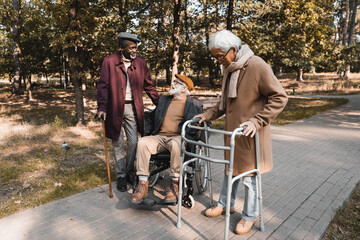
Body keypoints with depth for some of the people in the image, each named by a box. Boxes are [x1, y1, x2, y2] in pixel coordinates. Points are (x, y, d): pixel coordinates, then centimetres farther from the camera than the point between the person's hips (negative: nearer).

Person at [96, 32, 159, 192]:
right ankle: (121, 176, 22)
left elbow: (149, 86, 10)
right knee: (118, 144, 8)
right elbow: (103, 86, -6)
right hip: (115, 109, -2)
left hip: (132, 108, 2)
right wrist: (102, 107, -16)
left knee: (133, 143, 5)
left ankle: (130, 172, 27)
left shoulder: (140, 63, 7)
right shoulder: (109, 61, -2)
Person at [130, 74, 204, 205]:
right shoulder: (163, 99, 24)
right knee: (142, 142, -26)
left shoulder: (195, 104, 11)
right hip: (159, 137, 4)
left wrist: (201, 140, -6)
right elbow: (153, 117, 27)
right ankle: (143, 185, -21)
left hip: (178, 137, -4)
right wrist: (149, 132, 11)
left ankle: (174, 185, -26)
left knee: (176, 144, -39)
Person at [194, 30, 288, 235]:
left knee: (249, 175, 7)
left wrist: (256, 121, -25)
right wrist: (208, 115, 8)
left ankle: (250, 216, 27)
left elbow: (280, 98, -17)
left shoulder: (257, 66, -17)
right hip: (232, 130, 8)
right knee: (230, 169, 20)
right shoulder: (229, 69, 9)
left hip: (250, 134, -7)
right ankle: (225, 204, 39)